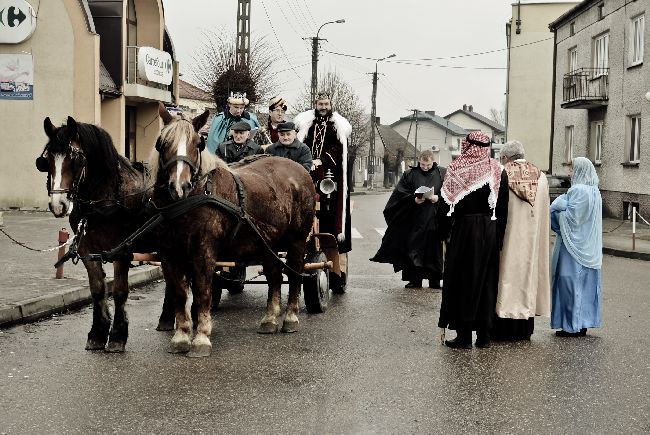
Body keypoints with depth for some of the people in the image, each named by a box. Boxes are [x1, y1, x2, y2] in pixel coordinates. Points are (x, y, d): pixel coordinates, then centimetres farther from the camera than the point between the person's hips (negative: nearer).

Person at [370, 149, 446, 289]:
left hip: (434, 219, 0)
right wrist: (414, 199, -13)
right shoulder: (410, 174, 5)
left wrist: (438, 197, -13)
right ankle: (415, 279, 8)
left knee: (434, 250, 3)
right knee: (413, 249, 0)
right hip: (415, 219, 1)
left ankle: (435, 280, 11)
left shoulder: (442, 173, 5)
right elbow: (401, 193, 2)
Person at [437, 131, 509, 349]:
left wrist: (444, 230, 2)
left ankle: (464, 334, 5)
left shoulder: (456, 169, -7)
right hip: (490, 231, 3)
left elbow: (446, 203, -7)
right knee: (486, 281, 10)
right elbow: (503, 208, 0)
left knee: (462, 280, 5)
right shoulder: (497, 170, 0)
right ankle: (484, 334, 13)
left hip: (463, 229, -2)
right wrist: (498, 236, 6)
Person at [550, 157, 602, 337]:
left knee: (570, 282, -3)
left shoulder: (578, 190, -17)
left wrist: (557, 211, -1)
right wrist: (562, 211, 8)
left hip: (574, 246, -9)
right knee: (586, 282, 11)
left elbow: (570, 216, -18)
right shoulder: (595, 191, 11)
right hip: (589, 247, 9)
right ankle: (583, 324, 15)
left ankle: (572, 326, 0)